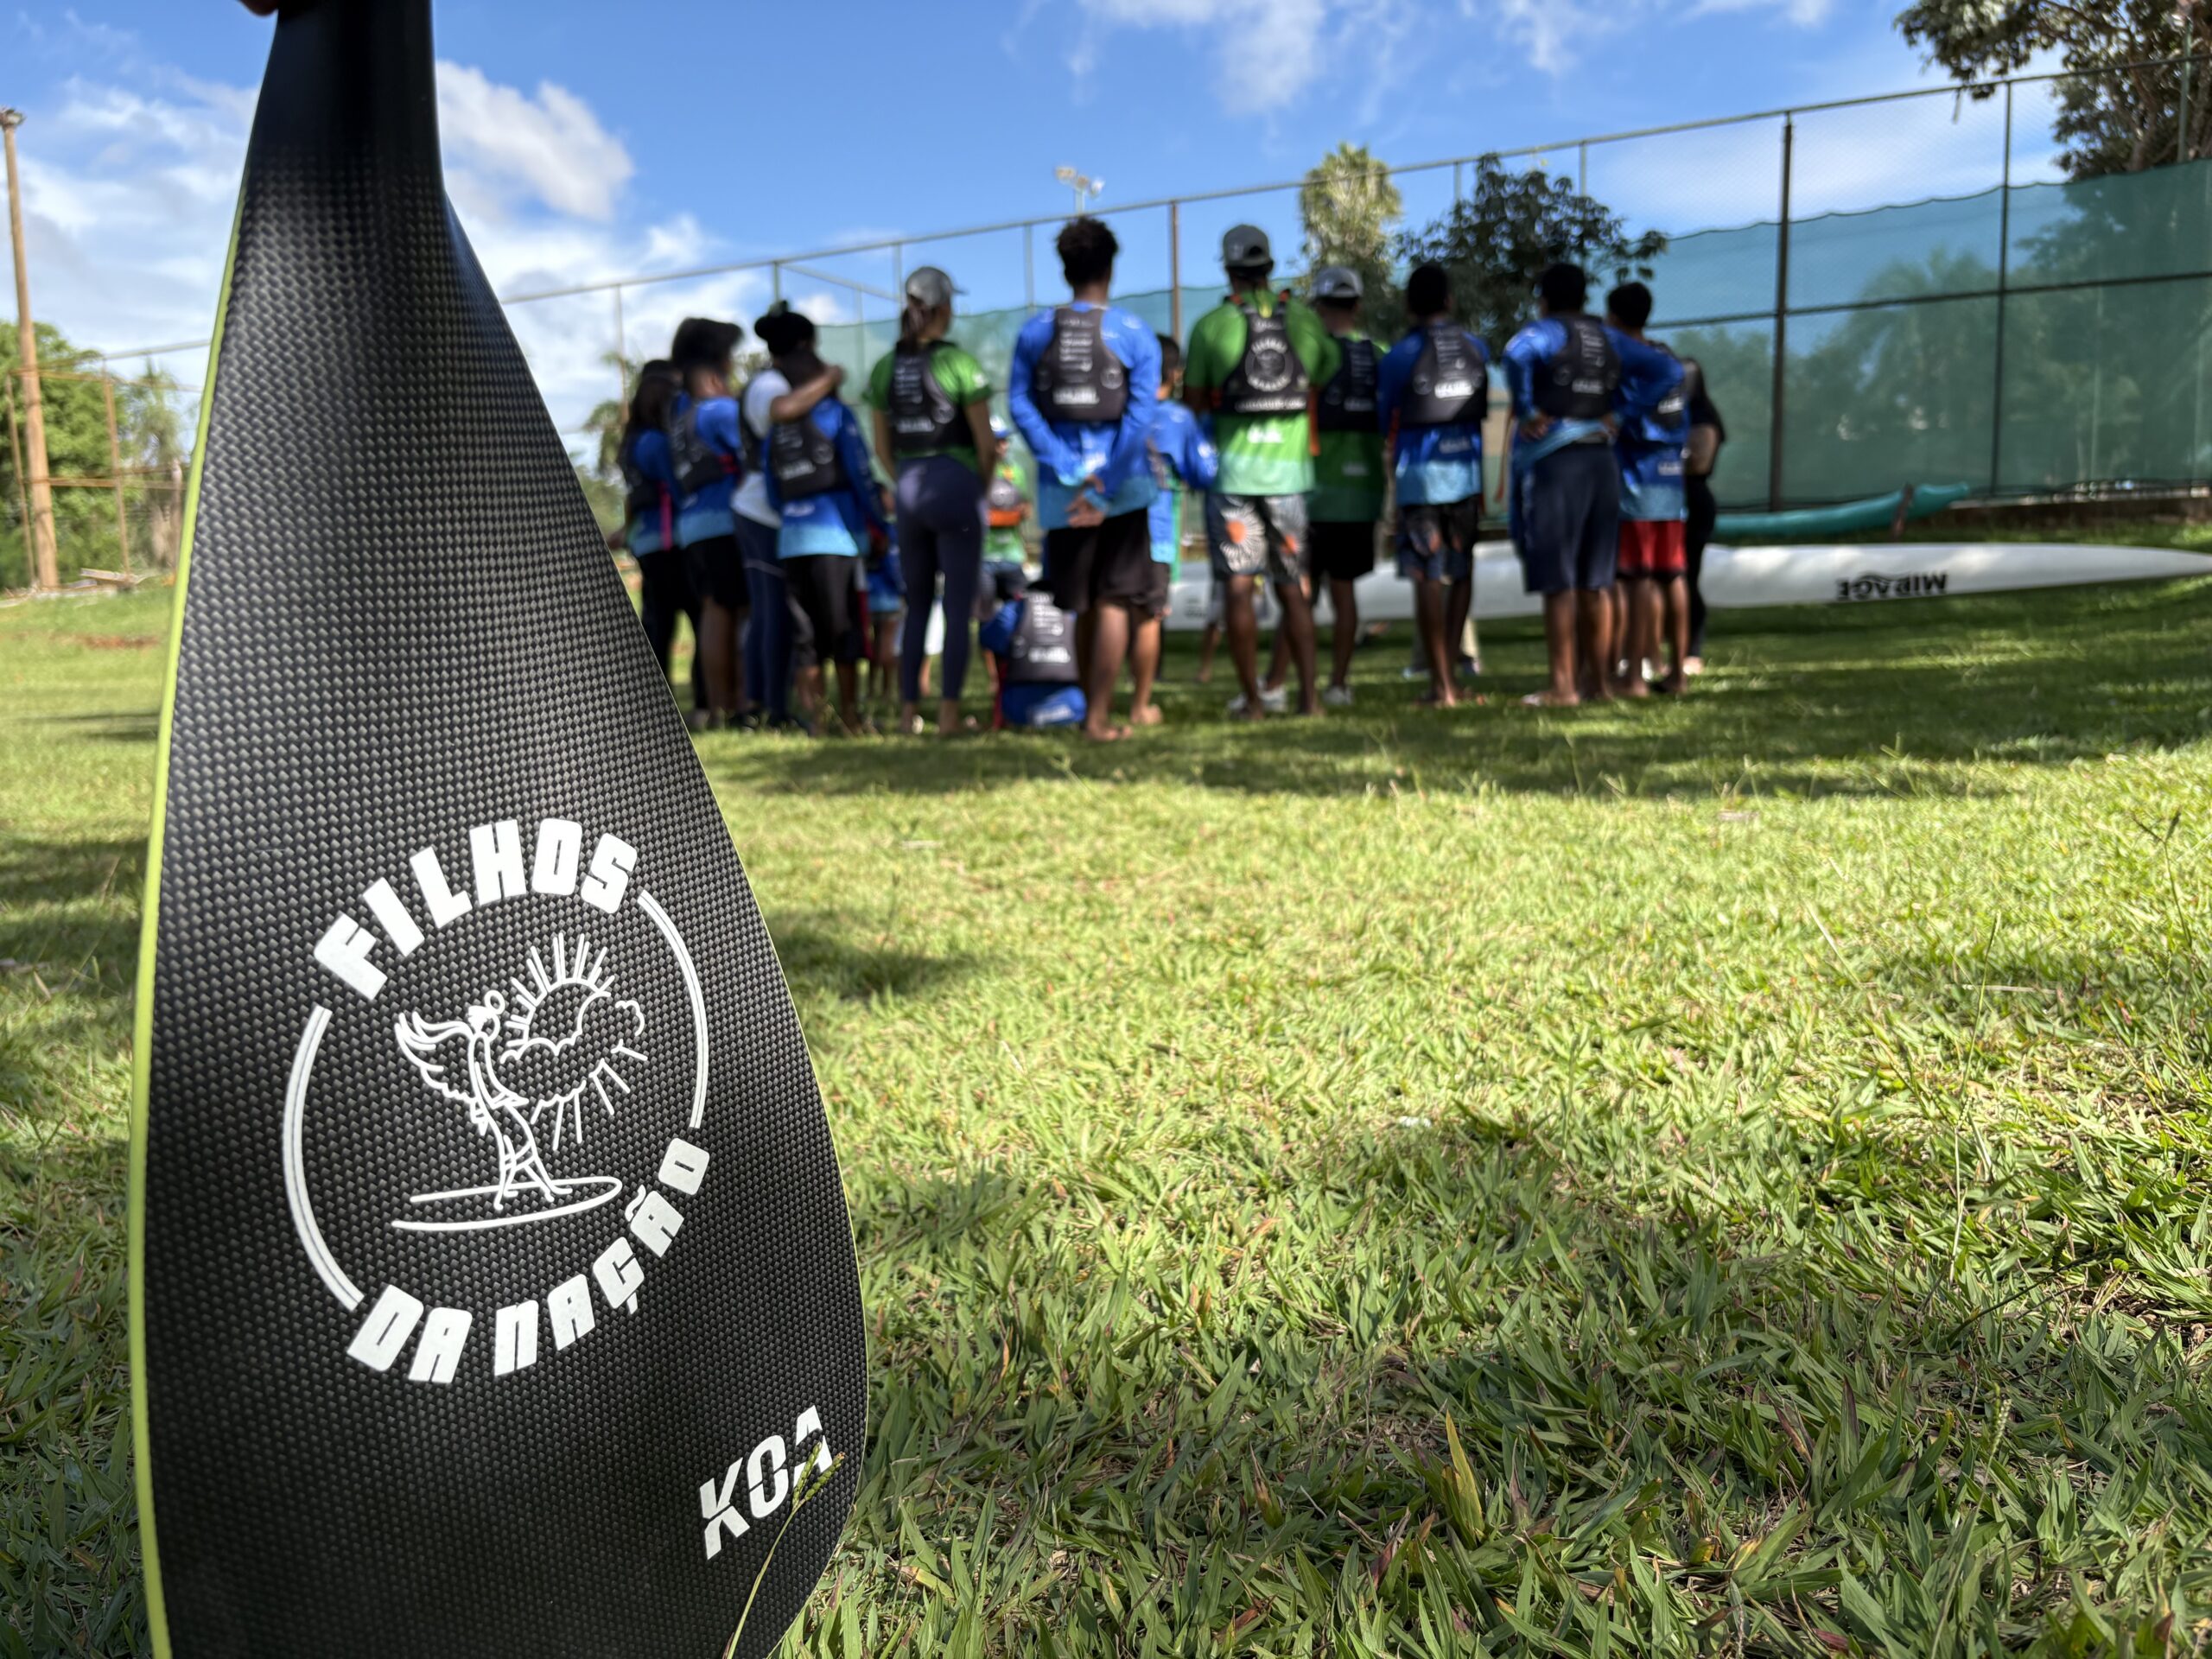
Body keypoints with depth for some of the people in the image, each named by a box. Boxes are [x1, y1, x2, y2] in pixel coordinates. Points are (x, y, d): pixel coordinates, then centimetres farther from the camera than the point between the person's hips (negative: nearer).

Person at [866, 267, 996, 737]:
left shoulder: (885, 368, 6)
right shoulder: (958, 362, -8)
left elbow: (883, 449, 11)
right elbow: (987, 446, -8)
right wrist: (980, 487, 8)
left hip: (908, 492, 5)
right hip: (956, 487, -5)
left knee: (917, 604, 14)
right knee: (959, 607, 1)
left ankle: (909, 711, 14)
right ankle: (949, 713, -1)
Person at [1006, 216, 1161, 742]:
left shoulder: (1035, 332, 4)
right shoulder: (1135, 334, -3)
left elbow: (1018, 403, -6)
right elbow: (1140, 416, -12)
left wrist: (1072, 474, -11)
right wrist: (1105, 488, -13)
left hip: (1061, 490, 3)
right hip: (1122, 485, -3)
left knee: (1083, 607, 16)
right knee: (1116, 602, 4)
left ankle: (1093, 708, 26)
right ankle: (1099, 717, 0)